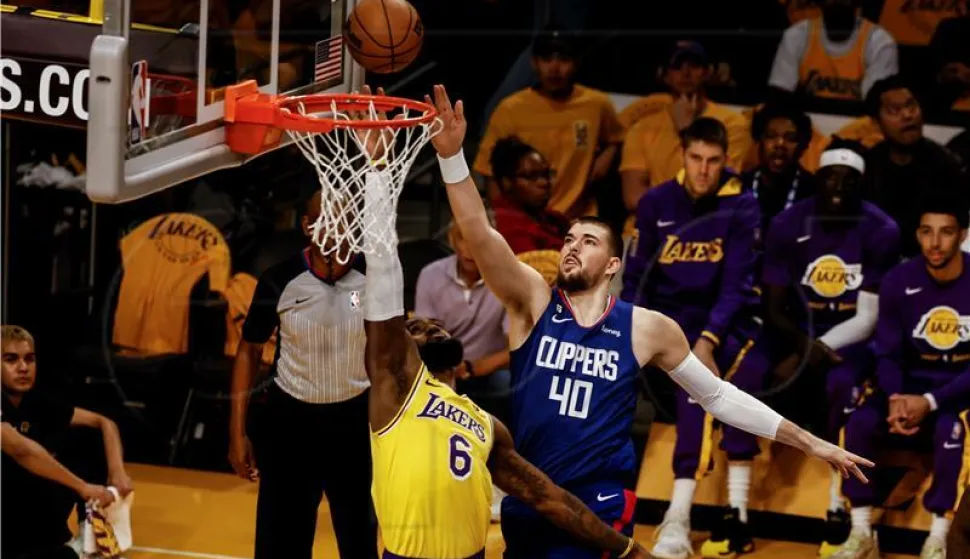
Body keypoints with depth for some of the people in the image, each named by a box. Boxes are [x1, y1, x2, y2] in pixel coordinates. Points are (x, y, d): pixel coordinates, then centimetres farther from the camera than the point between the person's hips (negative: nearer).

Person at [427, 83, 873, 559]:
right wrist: (452, 155, -30)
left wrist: (811, 444, 11)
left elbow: (718, 395, 12)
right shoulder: (533, 302, 0)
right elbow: (479, 234, -15)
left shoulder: (647, 328, 1)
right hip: (525, 503, 2)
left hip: (598, 511, -2)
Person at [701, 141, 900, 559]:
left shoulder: (880, 232, -11)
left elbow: (868, 319, -12)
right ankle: (736, 517, -24)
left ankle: (838, 516, -24)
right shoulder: (788, 225, -4)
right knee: (745, 375, -26)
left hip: (850, 337, -2)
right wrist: (804, 344, -24)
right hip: (796, 330, 3)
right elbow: (774, 309, -3)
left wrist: (815, 350, -23)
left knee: (841, 384, -36)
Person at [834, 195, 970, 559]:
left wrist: (930, 402, -25)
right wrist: (896, 400, -22)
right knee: (860, 421, -24)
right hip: (915, 382, 3)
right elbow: (888, 355, -1)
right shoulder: (898, 282, -4)